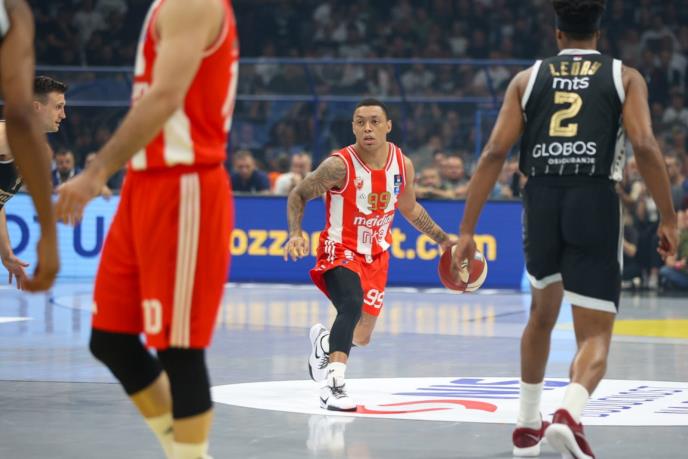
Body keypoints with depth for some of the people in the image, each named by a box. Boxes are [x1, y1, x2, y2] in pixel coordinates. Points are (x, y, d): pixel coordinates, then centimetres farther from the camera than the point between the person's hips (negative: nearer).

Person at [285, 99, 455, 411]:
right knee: (352, 305, -35)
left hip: (376, 256, 6)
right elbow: (298, 195, -9)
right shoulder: (340, 166, -20)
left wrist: (443, 239, 14)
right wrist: (295, 234, -23)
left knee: (361, 337, 12)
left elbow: (410, 209, 14)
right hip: (341, 251, -6)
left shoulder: (403, 165, -5)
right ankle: (334, 385, -37)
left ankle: (324, 341, 47)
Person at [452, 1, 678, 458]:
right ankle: (570, 415, -31)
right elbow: (645, 146, -6)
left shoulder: (528, 79, 14)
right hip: (595, 203, -3)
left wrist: (467, 229, 5)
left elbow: (494, 153, 5)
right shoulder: (625, 77, 9)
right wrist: (669, 219, 0)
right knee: (596, 335, -1)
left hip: (541, 202, 3)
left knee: (543, 312, 28)